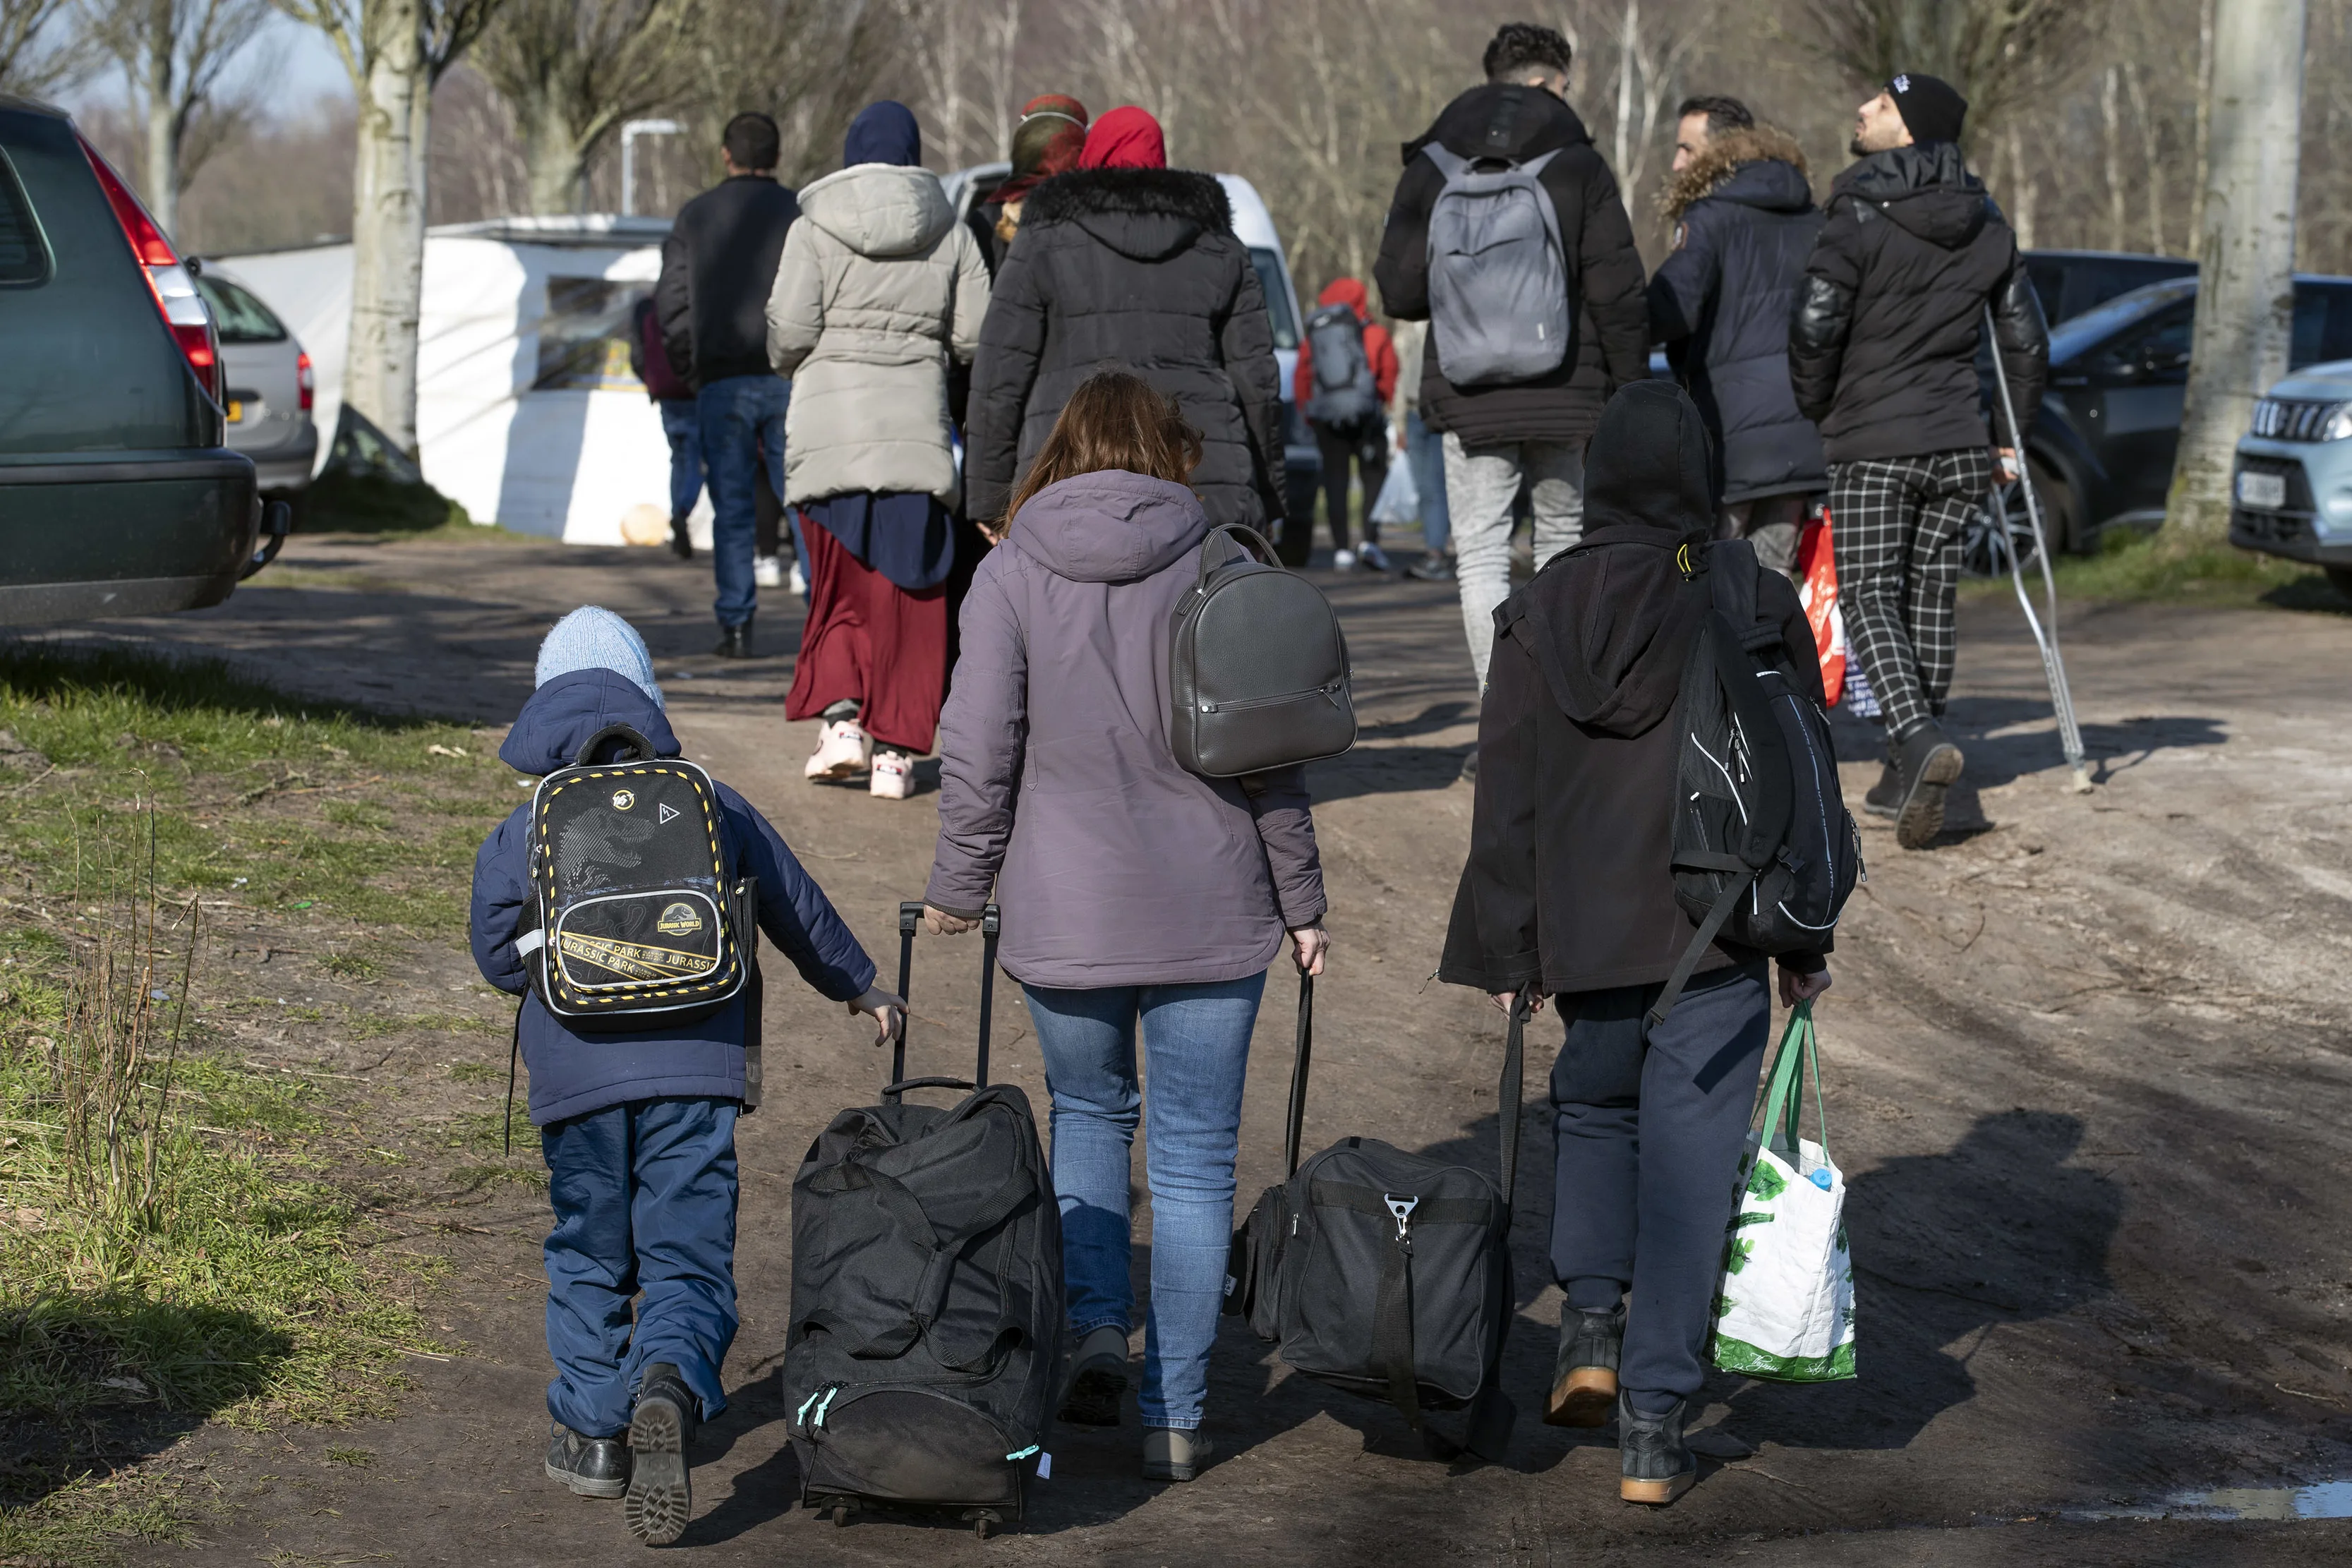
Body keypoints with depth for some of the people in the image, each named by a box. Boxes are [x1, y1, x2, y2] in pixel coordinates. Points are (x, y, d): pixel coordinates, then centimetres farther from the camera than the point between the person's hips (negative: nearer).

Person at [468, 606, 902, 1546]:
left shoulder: (522, 834, 3)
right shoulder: (715, 808, 7)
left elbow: (496, 957, 7)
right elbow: (799, 910, 19)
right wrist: (860, 986, 35)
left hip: (576, 1077, 0)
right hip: (696, 1070, 0)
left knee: (588, 1256, 17)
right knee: (688, 1256, 1)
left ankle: (594, 1432, 20)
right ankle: (671, 1389, -26)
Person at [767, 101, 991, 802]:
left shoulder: (815, 229, -1)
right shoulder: (952, 235, 5)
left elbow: (789, 331, -6)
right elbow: (975, 337, 1)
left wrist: (788, 363, 16)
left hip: (829, 422, -1)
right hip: (917, 425, 1)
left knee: (839, 581, 10)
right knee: (907, 591, 5)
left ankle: (841, 717, -7)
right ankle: (893, 751, 3)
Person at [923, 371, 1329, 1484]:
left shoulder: (1011, 573, -3)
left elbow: (977, 752, -5)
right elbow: (1271, 753, 0)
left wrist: (958, 887, 9)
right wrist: (1301, 900, 9)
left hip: (1063, 915, 0)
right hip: (1212, 914, 0)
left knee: (1087, 1112, 23)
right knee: (1194, 1154, 7)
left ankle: (1097, 1326, 8)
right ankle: (1174, 1414, 8)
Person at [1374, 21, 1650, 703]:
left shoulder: (1430, 171, 2)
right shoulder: (1579, 167, 0)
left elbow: (1399, 294, 0)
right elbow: (1618, 294, -4)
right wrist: (1631, 395, 4)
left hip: (1470, 400, 0)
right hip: (1566, 393, 0)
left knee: (1481, 556, 0)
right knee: (1564, 544, 15)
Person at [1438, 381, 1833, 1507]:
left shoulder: (1538, 613, -1)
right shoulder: (1758, 609, -5)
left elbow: (1506, 800, 0)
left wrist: (1502, 952, 7)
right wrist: (1805, 946, 9)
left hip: (1587, 934, 2)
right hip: (1718, 931, -2)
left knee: (1591, 1103, 28)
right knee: (1688, 1165, 3)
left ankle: (1590, 1317, 11)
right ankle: (1652, 1429, 3)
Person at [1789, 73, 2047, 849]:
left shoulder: (1862, 215, -11)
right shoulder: (1986, 224, 7)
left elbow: (1816, 324, -18)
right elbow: (2026, 339, 10)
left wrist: (1811, 408, -1)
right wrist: (2015, 435, 20)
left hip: (1871, 442, -5)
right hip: (1958, 443, 5)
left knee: (1869, 595, -3)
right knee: (1930, 596, 10)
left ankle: (1919, 738, -25)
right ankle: (1905, 777, 14)